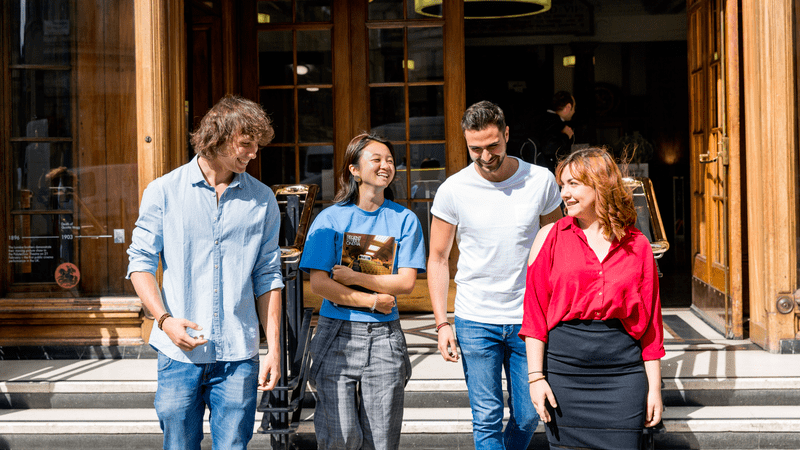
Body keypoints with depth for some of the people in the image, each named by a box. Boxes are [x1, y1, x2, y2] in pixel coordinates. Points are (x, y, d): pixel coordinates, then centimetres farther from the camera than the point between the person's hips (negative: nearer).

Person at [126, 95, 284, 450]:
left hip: (238, 354, 1)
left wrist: (274, 349, 3)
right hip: (179, 351, -1)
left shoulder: (262, 200, 7)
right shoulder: (164, 192, 2)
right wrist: (165, 319, -12)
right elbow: (140, 262, 3)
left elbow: (267, 278, 8)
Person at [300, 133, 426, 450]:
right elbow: (319, 283, -7)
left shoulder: (404, 219, 6)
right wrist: (372, 300, -10)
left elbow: (406, 282, -4)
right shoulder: (331, 219, 1)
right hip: (337, 332, -1)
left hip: (384, 336, 1)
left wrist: (354, 277, -11)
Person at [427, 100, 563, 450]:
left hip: (530, 319, 1)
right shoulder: (452, 190, -6)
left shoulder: (541, 181, -3)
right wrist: (442, 323, -4)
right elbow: (438, 258, 2)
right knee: (487, 420, 1)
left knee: (528, 416, 10)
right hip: (475, 321, -1)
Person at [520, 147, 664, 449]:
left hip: (623, 374, 1)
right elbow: (535, 311, 0)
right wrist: (536, 376, -5)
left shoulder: (637, 245, 5)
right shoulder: (551, 237, 3)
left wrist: (654, 387, 6)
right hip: (564, 371, 0)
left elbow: (650, 321, 7)